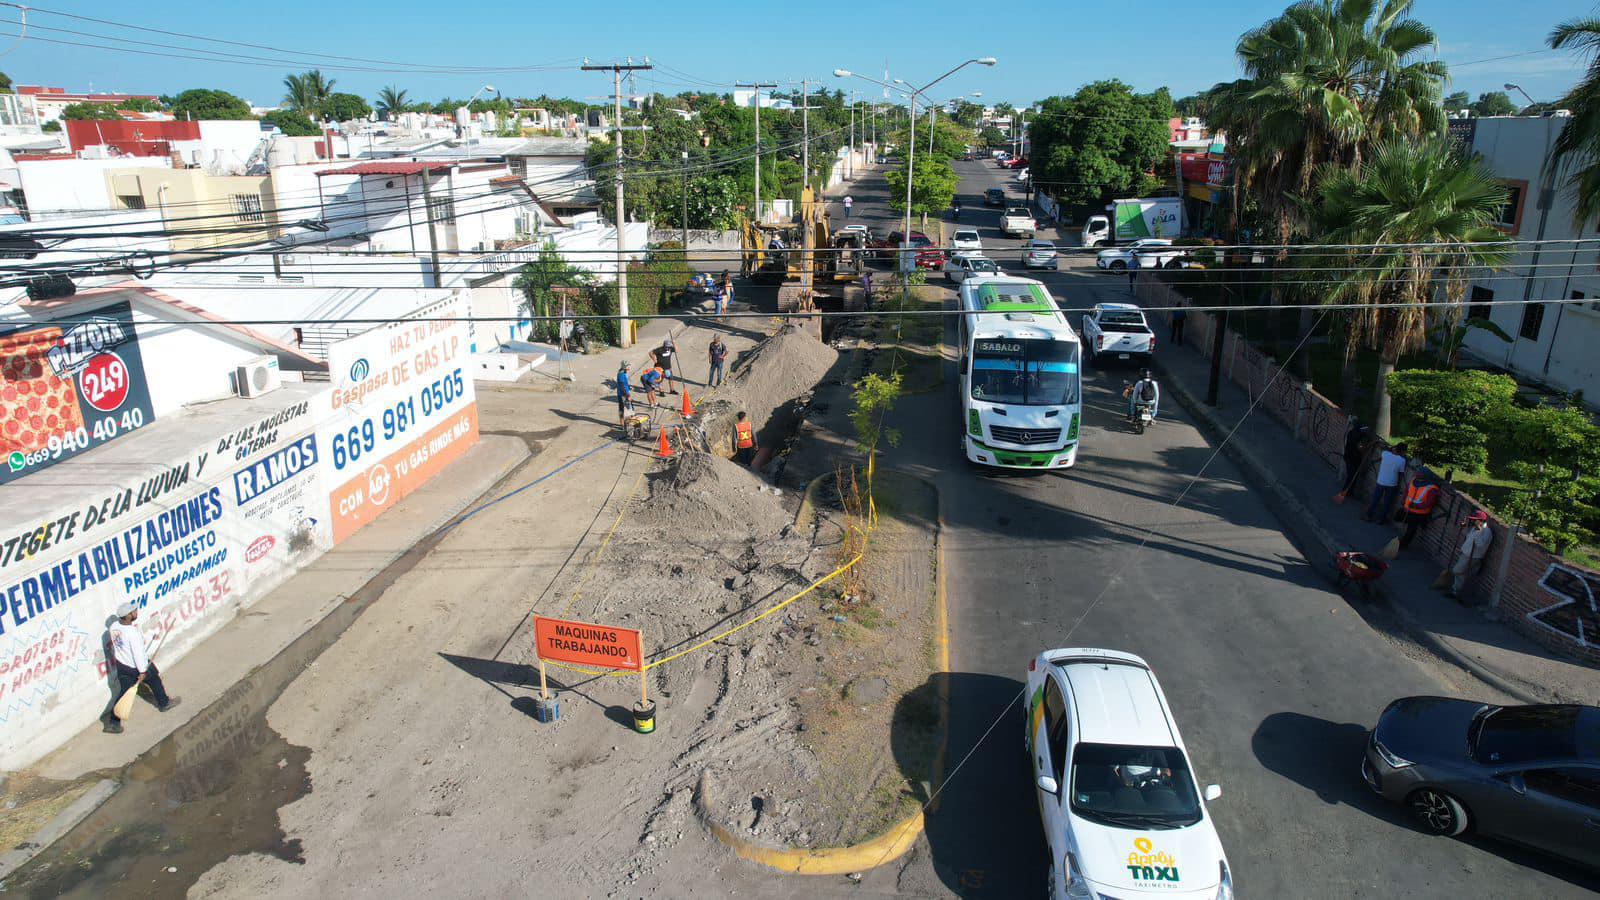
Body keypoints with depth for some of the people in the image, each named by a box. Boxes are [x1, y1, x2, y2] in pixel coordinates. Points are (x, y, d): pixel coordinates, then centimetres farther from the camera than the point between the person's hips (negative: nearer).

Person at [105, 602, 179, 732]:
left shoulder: (114, 626, -11)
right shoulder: (133, 632, -33)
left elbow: (113, 643, 8)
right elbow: (138, 653, -26)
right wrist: (142, 672, -17)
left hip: (121, 664, 6)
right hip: (136, 667, -6)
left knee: (124, 692, 16)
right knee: (155, 680, 20)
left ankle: (113, 722, 17)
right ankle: (164, 703, 40)